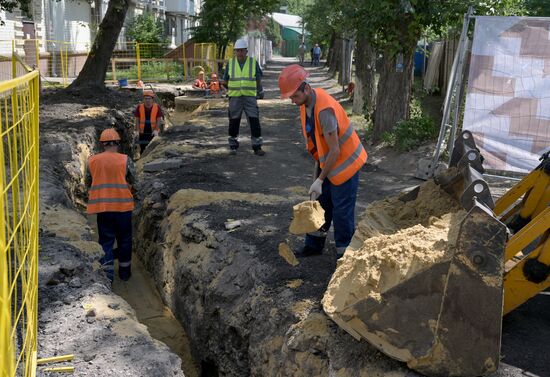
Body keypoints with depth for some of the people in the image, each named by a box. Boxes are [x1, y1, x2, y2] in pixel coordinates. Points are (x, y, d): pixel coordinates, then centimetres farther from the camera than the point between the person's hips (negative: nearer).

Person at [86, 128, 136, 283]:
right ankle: (124, 271, 25)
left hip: (101, 207, 1)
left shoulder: (92, 160, 1)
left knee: (106, 240, 9)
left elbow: (88, 184, 9)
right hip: (123, 205, -1)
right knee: (124, 239, 14)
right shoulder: (125, 160, -6)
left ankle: (107, 274, 4)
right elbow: (132, 183, 0)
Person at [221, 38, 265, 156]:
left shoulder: (253, 62, 1)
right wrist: (225, 84, -3)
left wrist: (260, 90, 11)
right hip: (235, 97, 1)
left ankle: (257, 147, 3)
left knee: (254, 122, -5)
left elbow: (258, 79, 11)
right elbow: (225, 80, 11)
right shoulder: (230, 63, 3)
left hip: (250, 97, -1)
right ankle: (233, 146, 18)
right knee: (234, 122, 6)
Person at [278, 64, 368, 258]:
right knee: (320, 203, 16)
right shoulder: (306, 103, -3)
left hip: (345, 162, -9)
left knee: (342, 211, 0)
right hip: (327, 161, 9)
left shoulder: (324, 109, -31)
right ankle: (314, 244, 31)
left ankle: (344, 252, 15)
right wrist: (318, 165, 14)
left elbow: (335, 150, -27)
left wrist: (320, 180, -23)